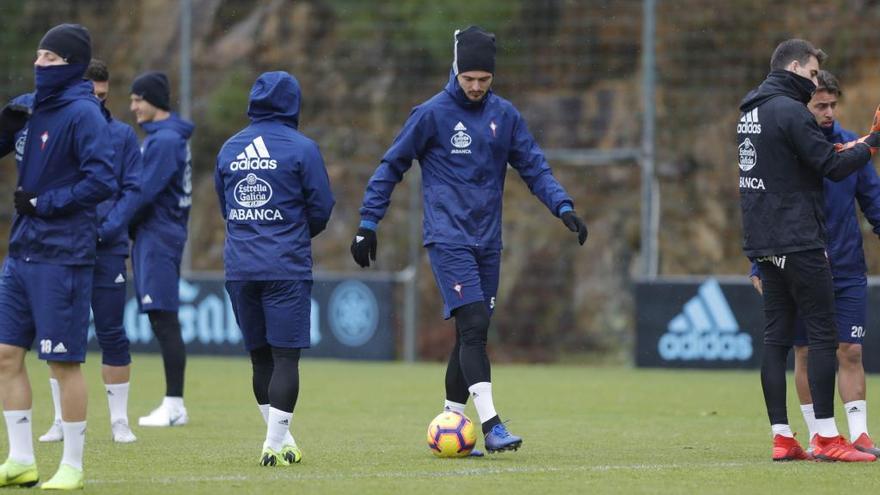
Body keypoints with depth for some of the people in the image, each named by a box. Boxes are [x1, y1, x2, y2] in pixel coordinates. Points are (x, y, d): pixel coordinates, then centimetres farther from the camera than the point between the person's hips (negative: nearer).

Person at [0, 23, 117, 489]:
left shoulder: (83, 114, -12)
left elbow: (102, 181, -20)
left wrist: (43, 203, -15)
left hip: (62, 255, -8)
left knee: (64, 362, -2)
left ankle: (72, 466, 7)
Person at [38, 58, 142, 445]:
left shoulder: (121, 135, 5)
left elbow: (132, 188, 1)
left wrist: (104, 229, -13)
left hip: (107, 249, 0)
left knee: (111, 334, 0)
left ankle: (120, 421, 6)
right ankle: (61, 420, 13)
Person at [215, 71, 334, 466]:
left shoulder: (229, 149, 9)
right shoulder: (301, 148, -5)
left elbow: (224, 207, 15)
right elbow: (322, 208, -3)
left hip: (239, 268, 4)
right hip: (287, 268, -4)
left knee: (260, 356, 12)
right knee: (285, 355, -3)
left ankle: (281, 439, 19)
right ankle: (276, 444, -9)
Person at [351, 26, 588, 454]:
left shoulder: (504, 115, 7)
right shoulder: (432, 114, -5)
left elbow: (533, 166, 10)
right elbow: (391, 167, 1)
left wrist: (564, 208, -5)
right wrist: (367, 225, -2)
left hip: (487, 242, 5)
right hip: (448, 239, -5)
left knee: (471, 335, 7)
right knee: (473, 326, -17)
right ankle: (491, 426, -23)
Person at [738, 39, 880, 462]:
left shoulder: (751, 112, 15)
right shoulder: (789, 111, -13)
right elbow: (833, 167, -16)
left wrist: (842, 150, 11)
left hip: (764, 243, 9)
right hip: (798, 242, -9)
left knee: (776, 338, 7)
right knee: (822, 335, -6)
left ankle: (781, 438, 5)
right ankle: (826, 438, -9)